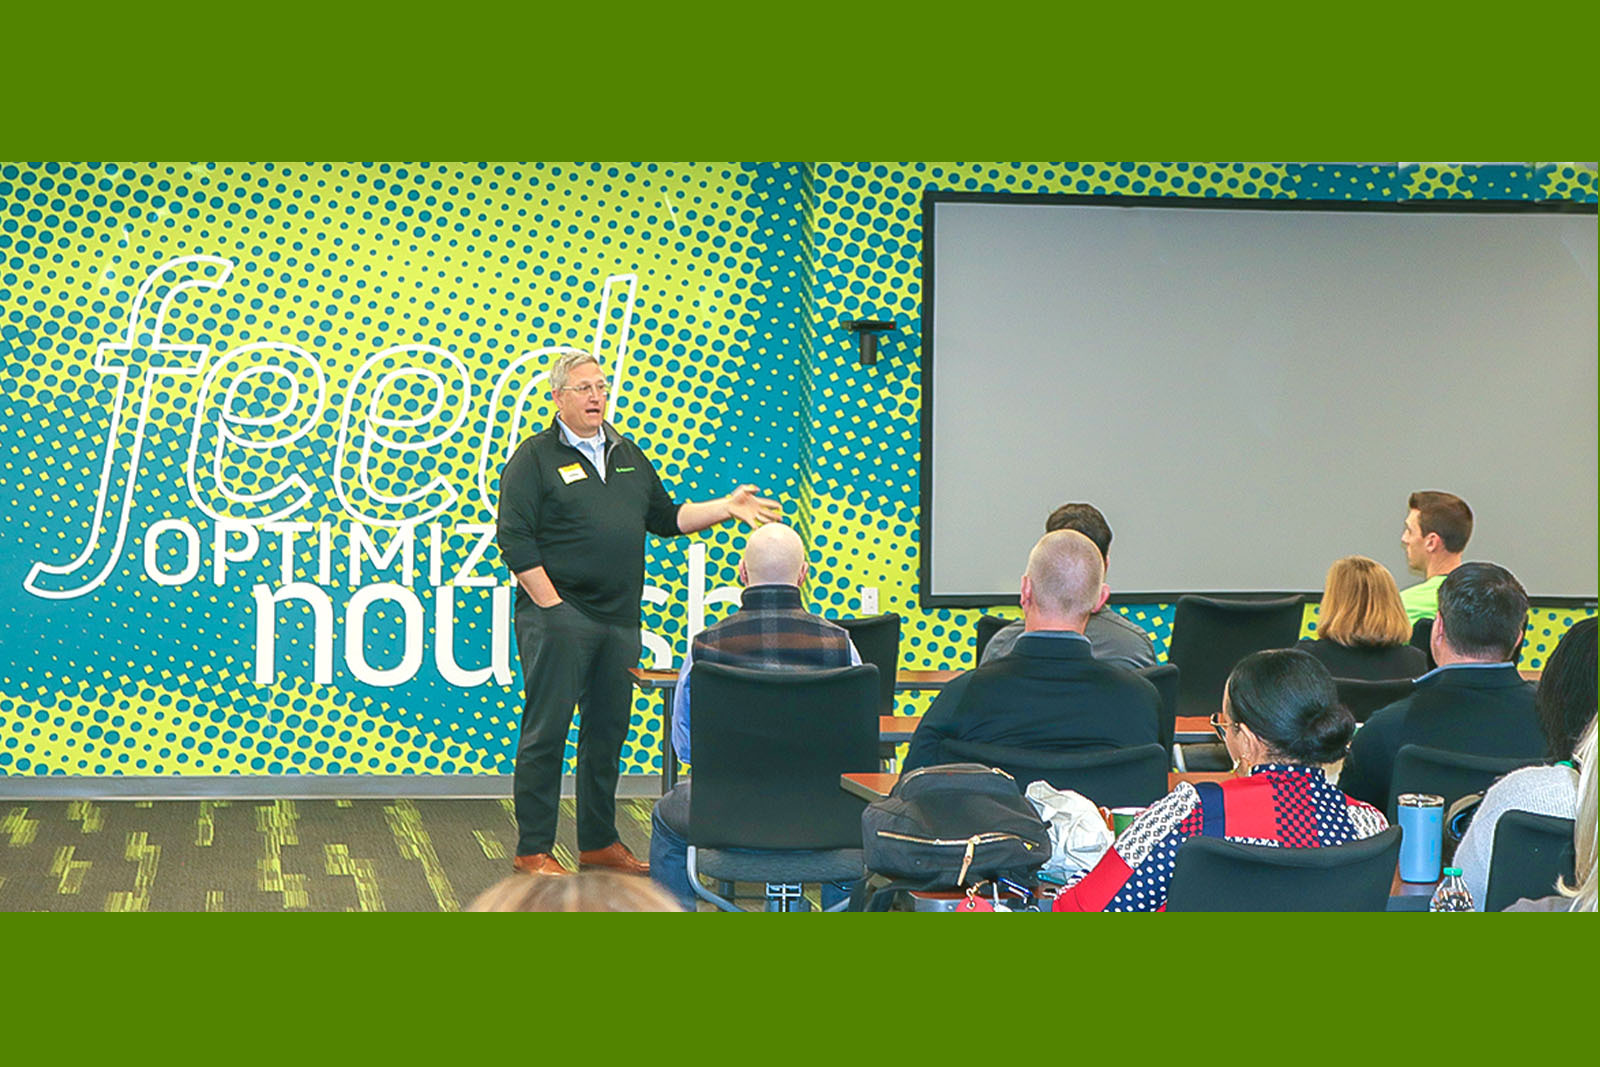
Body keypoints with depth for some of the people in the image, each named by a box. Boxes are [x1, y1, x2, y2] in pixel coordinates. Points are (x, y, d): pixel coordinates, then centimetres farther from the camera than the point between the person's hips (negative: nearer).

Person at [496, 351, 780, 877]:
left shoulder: (628, 455, 17)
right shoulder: (535, 458, -3)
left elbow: (666, 518, 23)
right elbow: (515, 540, -9)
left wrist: (725, 508, 11)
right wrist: (552, 605, -14)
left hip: (619, 620, 6)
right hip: (558, 618, -6)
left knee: (607, 731, 12)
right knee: (546, 732, -4)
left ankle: (599, 842, 23)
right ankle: (533, 849, 3)